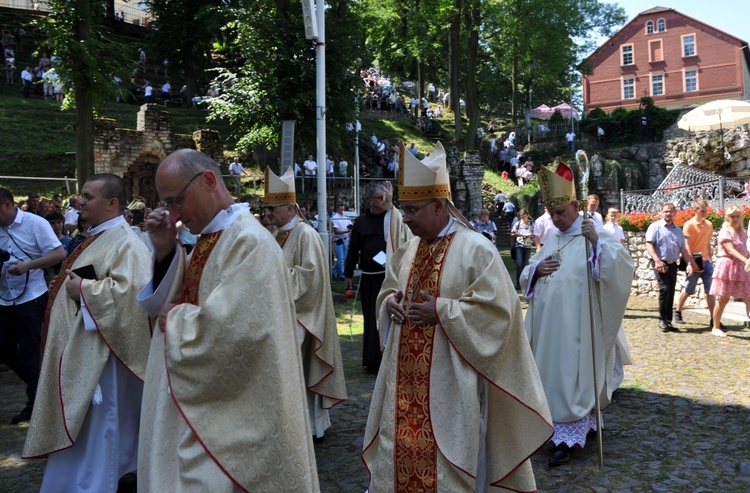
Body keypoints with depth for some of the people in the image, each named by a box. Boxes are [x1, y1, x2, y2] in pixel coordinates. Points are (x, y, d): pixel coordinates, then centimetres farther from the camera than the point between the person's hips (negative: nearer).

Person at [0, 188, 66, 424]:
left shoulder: (35, 223, -11)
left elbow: (59, 254, -15)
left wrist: (28, 265, -25)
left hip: (30, 298, -6)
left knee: (28, 351, 1)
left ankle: (35, 401, 15)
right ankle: (38, 384, 31)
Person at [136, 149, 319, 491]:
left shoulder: (249, 241, -20)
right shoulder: (208, 239, 9)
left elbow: (232, 329, -28)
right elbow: (171, 302, 12)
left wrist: (176, 319, -12)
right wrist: (165, 250, -2)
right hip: (199, 402, 9)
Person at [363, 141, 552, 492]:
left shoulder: (476, 250, -12)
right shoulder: (406, 251, 9)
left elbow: (495, 309, -16)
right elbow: (388, 291, 21)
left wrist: (441, 311, -19)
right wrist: (390, 303, -2)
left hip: (449, 378, -6)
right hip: (406, 376, 7)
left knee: (445, 452, 4)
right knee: (400, 445, 14)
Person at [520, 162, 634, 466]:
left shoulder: (595, 235, -5)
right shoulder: (552, 240, 15)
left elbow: (624, 264, -20)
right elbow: (526, 277, 17)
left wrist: (597, 241, -33)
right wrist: (536, 269, -5)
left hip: (577, 325, -7)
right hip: (547, 325, 7)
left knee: (571, 377, -3)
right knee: (553, 375, 14)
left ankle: (568, 438, 5)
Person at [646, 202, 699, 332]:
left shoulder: (678, 230, 17)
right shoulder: (655, 226, -1)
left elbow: (683, 249, 17)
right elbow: (649, 245, -11)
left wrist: (690, 263, 4)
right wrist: (657, 260, -22)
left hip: (673, 264, 6)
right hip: (660, 263, -6)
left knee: (671, 293, 5)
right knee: (664, 289, -17)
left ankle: (668, 321, 11)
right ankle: (662, 319, -5)